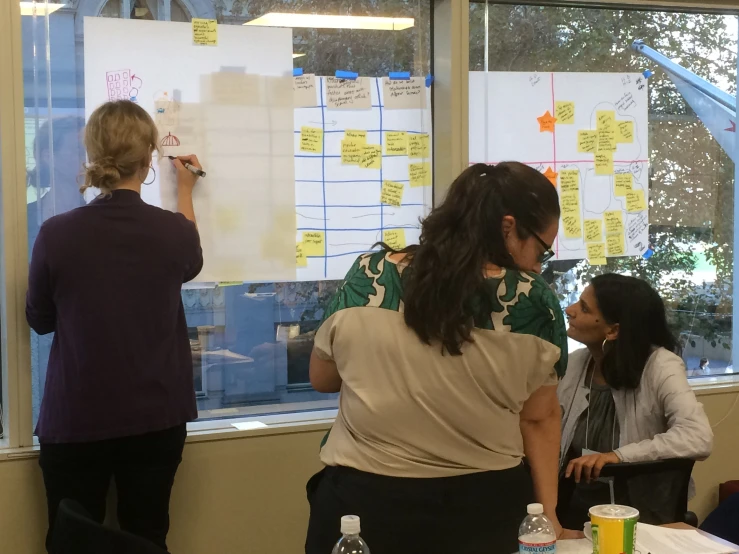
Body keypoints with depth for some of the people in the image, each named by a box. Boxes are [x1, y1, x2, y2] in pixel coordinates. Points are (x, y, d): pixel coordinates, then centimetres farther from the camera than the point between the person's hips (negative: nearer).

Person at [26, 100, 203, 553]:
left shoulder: (56, 235, -14)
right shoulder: (172, 231, -11)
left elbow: (40, 320, 2)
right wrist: (185, 190, 27)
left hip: (75, 421, -1)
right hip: (156, 419, 1)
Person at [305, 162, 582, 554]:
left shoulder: (368, 276, -9)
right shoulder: (532, 301, -13)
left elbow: (321, 379, 4)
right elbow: (539, 419, -5)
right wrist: (548, 514, 4)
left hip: (364, 501, 1)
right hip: (481, 509, 0)